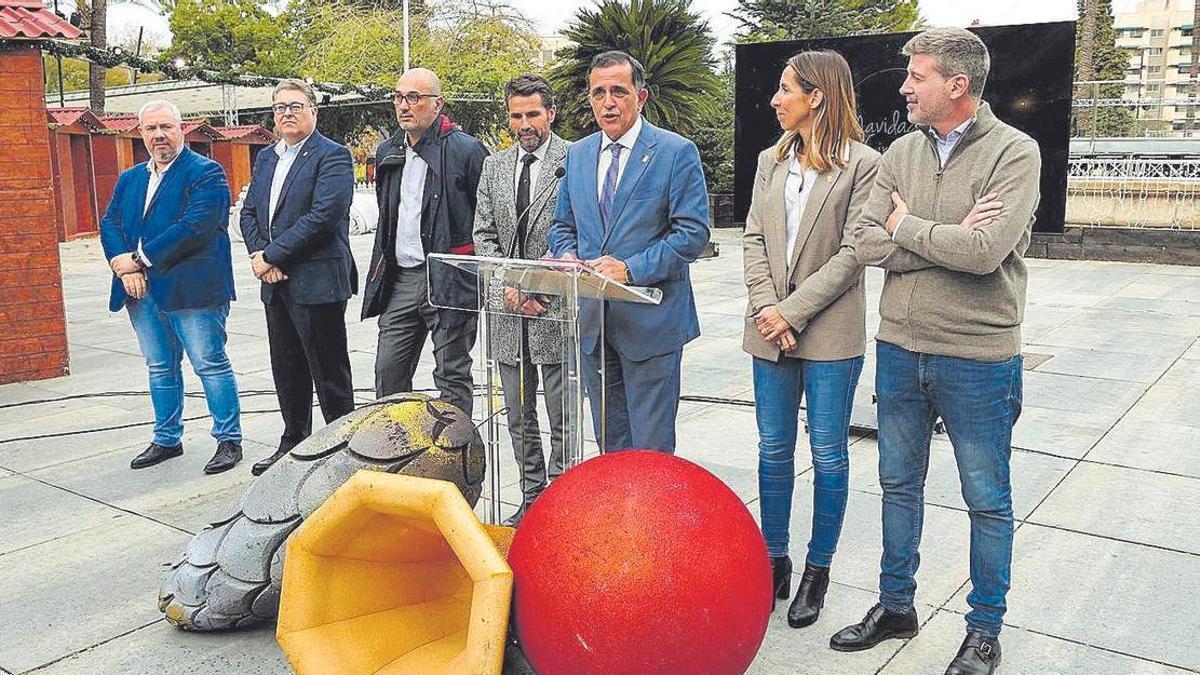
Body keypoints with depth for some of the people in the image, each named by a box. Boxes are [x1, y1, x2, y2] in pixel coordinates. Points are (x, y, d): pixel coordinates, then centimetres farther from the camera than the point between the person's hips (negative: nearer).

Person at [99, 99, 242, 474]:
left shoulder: (205, 173, -6)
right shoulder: (129, 179, 18)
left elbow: (195, 228, -18)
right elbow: (109, 225, 10)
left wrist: (140, 259, -16)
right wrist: (124, 267, -10)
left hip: (192, 289, -7)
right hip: (142, 291, 7)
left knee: (211, 365, -1)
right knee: (160, 369, 16)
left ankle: (229, 440, 9)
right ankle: (167, 440, 28)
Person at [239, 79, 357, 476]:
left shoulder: (332, 156, -8)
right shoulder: (265, 159, 17)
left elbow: (322, 216, -19)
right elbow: (248, 213, 15)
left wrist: (272, 256, -16)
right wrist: (259, 256, -4)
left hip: (316, 282, -8)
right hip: (277, 284, 8)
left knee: (329, 372, 0)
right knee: (287, 372, 17)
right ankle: (294, 443, 30)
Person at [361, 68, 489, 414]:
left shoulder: (466, 150, -8)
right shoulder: (387, 152, 14)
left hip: (449, 281, -7)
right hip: (399, 279, 7)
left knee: (452, 377, 3)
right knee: (388, 372, 9)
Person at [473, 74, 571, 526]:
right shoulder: (495, 166, 13)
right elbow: (483, 235, 10)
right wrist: (508, 286, -5)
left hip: (555, 307, -5)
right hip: (508, 308, 6)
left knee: (562, 418, 1)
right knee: (519, 416, 13)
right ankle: (532, 499, 26)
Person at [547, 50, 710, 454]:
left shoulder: (676, 152, -5)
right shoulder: (577, 154, 12)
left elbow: (692, 232, -11)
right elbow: (562, 226, 19)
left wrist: (632, 268, -20)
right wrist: (567, 255, -4)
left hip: (651, 320, -5)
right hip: (593, 320, 5)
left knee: (651, 448, 2)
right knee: (609, 446, 16)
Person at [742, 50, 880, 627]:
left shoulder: (863, 165, -6)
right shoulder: (771, 161, 11)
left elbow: (852, 253, -12)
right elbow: (754, 239, 7)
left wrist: (793, 312, -15)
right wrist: (765, 307, -8)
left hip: (831, 333, -5)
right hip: (771, 328, 5)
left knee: (828, 455, 5)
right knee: (773, 450, 11)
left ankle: (818, 572, 20)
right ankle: (775, 562, 25)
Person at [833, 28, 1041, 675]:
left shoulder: (1014, 153, -11)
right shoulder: (901, 153, 4)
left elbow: (986, 251, -24)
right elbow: (865, 242, -6)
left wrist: (906, 226, -11)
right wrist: (949, 239, -16)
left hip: (977, 358, -5)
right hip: (899, 348, 5)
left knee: (987, 500, 9)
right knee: (899, 485, 17)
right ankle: (896, 605, 34)